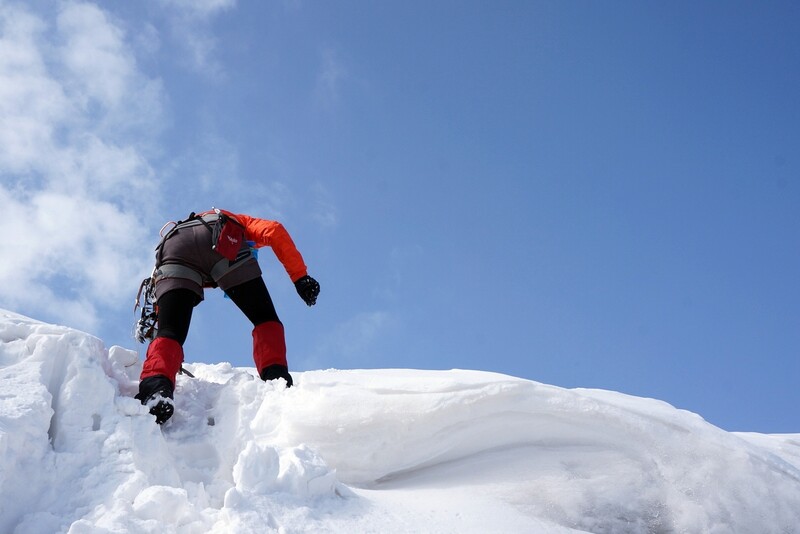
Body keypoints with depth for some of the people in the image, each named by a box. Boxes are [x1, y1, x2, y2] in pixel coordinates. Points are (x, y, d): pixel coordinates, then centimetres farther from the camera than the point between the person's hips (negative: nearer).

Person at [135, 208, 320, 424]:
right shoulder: (238, 221, 41)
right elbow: (274, 231, 17)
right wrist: (300, 277, 13)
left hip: (171, 246, 3)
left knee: (169, 333, -6)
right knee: (265, 319, 7)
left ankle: (155, 388, -35)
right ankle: (276, 381, -15)